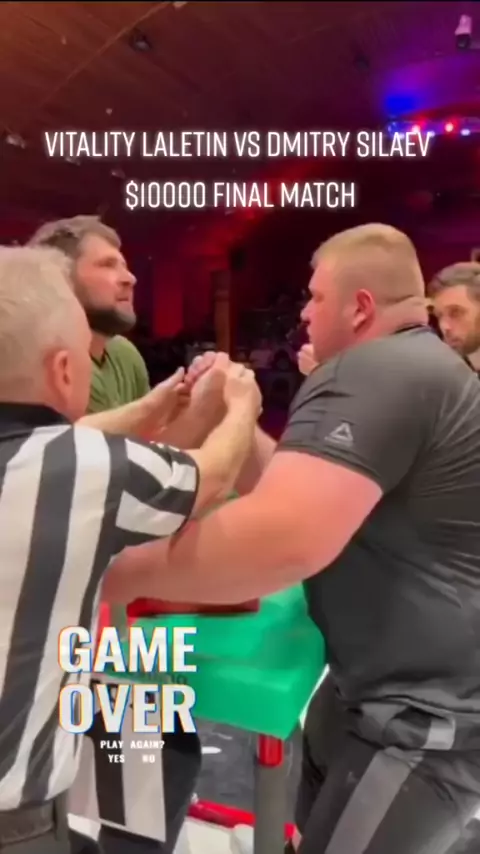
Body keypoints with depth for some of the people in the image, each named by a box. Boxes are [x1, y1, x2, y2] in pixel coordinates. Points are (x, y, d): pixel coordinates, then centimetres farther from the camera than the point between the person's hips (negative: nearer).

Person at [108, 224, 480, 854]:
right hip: (402, 687, 10)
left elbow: (281, 538, -37)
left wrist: (119, 571, -25)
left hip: (429, 712, -10)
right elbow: (298, 486, 14)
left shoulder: (371, 373, -23)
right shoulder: (416, 366, 12)